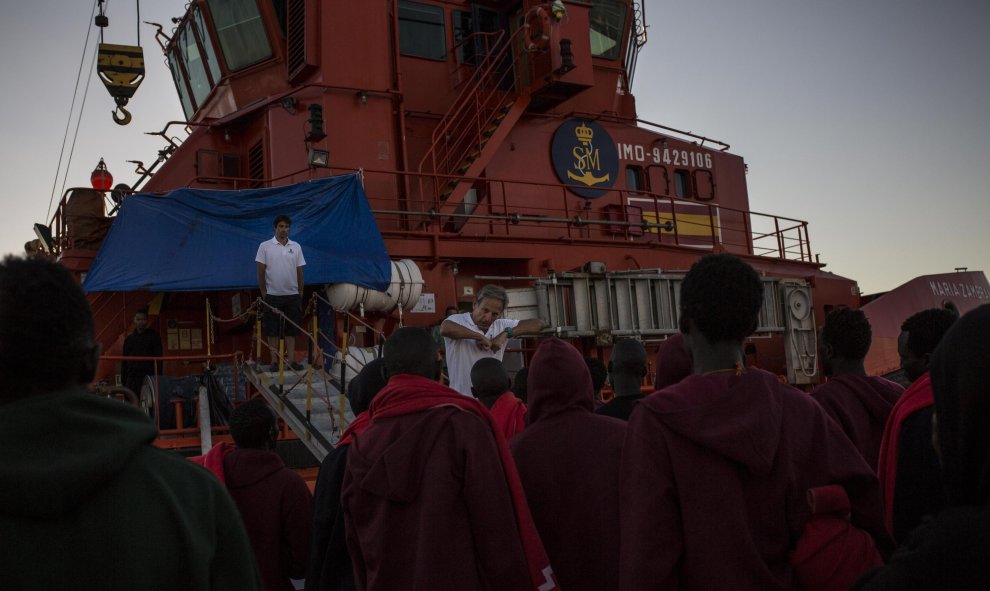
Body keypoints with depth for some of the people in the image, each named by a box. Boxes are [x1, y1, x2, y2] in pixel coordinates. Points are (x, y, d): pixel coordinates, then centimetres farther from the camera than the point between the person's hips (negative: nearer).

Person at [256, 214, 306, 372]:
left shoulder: (296, 247, 5)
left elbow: (299, 272, 8)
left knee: (291, 329, 5)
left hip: (292, 295, 3)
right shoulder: (265, 246, -4)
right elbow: (260, 272, -2)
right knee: (273, 330, 2)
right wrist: (264, 294, -3)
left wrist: (300, 294, 7)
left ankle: (291, 360, 9)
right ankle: (274, 361, 9)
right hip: (273, 295, -2)